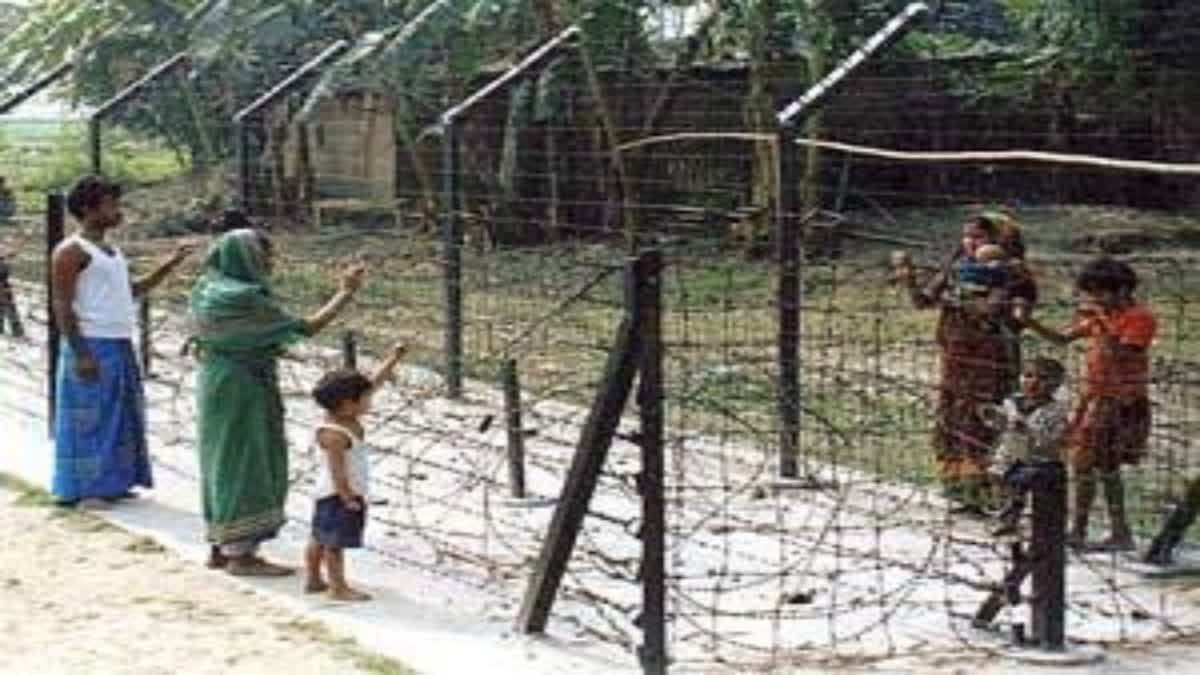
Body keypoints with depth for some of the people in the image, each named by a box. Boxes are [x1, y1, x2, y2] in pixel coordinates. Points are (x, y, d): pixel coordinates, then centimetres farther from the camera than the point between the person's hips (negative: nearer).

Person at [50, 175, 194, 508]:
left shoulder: (111, 251, 16)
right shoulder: (71, 251, -10)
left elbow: (133, 290, 22)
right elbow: (62, 306, -13)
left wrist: (171, 263, 13)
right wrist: (81, 353, -20)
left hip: (120, 347, 9)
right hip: (92, 348, -9)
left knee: (120, 416, 11)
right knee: (89, 418, -4)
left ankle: (112, 482, 19)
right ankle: (82, 489, 2)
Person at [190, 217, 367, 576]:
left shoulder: (211, 292, 4)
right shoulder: (247, 301, -21)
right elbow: (306, 327, -20)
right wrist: (345, 293, -14)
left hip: (217, 382, 9)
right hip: (242, 389, -9)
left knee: (225, 463, 15)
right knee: (245, 462, -2)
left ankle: (221, 548, 21)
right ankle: (242, 554, 2)